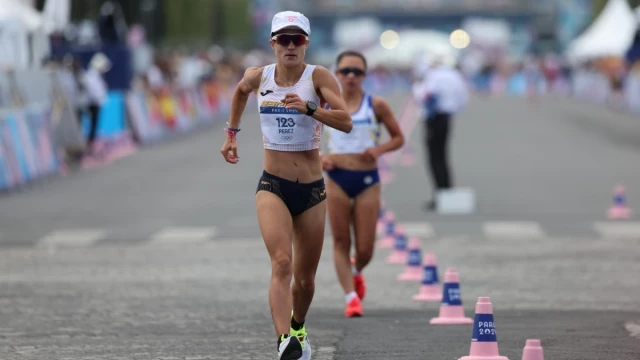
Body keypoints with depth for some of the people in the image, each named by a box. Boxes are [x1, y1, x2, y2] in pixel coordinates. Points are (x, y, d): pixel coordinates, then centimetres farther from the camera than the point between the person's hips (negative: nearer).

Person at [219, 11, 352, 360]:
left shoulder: (318, 76, -8)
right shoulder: (258, 77, 0)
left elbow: (346, 122, -22)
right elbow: (240, 92, 26)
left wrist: (309, 108, -34)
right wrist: (232, 133, 27)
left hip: (312, 190, 0)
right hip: (273, 186, 0)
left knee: (304, 278, 12)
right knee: (281, 263, -23)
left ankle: (297, 328, 42)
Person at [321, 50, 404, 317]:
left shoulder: (376, 105, -2)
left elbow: (398, 138, 7)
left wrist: (379, 150, -13)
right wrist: (319, 158, -6)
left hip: (367, 180, -1)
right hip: (337, 179, 1)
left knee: (365, 248, 2)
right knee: (341, 242, -1)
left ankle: (356, 273, 36)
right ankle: (351, 297, 7)